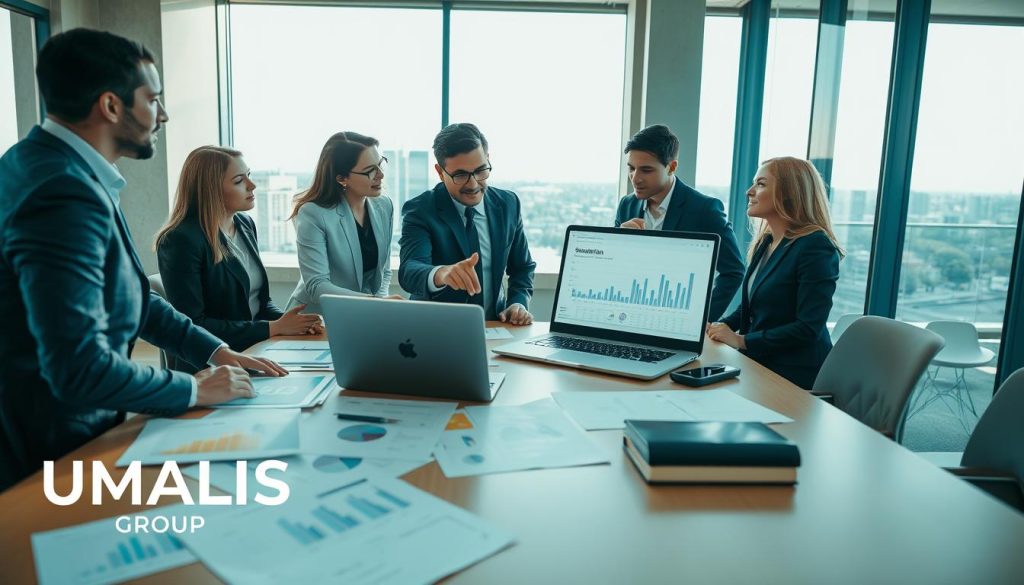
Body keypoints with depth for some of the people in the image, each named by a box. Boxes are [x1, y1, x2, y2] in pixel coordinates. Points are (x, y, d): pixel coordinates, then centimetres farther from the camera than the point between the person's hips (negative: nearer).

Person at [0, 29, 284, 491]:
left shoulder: (50, 165, 5)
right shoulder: (65, 193, -26)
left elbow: (126, 293, 12)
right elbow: (80, 367, -31)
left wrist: (214, 349, 7)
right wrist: (195, 389, -16)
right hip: (55, 453, -9)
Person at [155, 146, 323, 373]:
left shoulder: (245, 224, 8)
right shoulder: (182, 240, -16)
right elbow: (193, 325, -18)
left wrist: (286, 321, -6)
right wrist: (274, 328, -18)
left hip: (258, 352, 7)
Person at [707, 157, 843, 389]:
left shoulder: (816, 247, -14)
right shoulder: (765, 243, 12)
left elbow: (809, 328, -20)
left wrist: (740, 340, -18)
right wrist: (721, 327, 2)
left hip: (795, 375, -7)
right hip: (760, 363, 8)